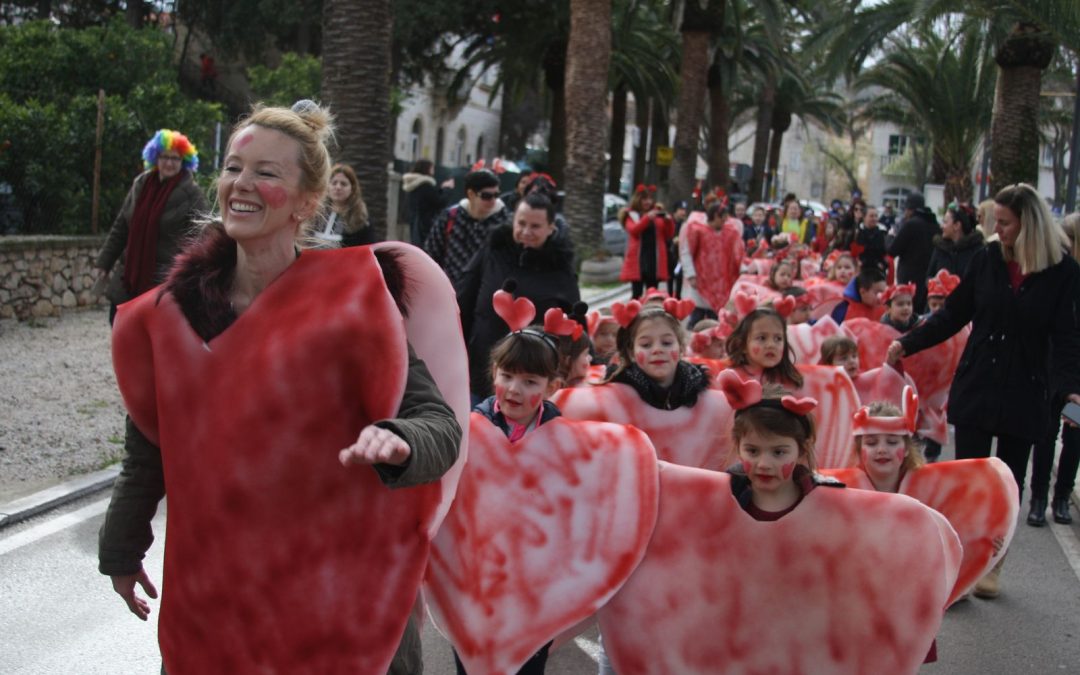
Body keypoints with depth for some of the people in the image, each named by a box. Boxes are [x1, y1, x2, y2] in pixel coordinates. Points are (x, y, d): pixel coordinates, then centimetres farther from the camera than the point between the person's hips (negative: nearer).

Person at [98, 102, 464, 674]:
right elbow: (150, 444, 10)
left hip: (336, 584, -3)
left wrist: (395, 443, -37)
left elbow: (439, 423, -15)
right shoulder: (177, 306, -2)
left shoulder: (352, 301, -13)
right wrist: (122, 550, 19)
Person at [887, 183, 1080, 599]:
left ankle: (992, 565, 26)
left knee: (1009, 482, 11)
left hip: (1024, 394, -1)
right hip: (976, 386, 1)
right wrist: (907, 345, 0)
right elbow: (953, 315, 6)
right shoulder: (987, 260, -1)